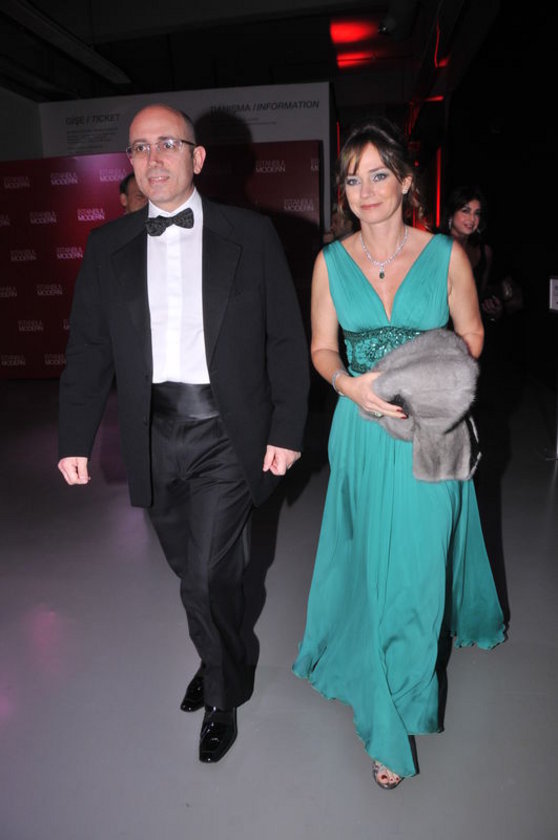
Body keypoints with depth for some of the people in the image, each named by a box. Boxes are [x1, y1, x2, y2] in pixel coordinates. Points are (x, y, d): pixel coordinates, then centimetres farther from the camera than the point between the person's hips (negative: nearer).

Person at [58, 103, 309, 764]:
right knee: (196, 572, 16)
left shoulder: (251, 235, 1)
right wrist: (75, 438, 3)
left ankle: (223, 695, 27)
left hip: (227, 435, -3)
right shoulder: (107, 247, 8)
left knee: (206, 577, -3)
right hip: (155, 438, 4)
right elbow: (88, 350, 8)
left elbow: (286, 340, 0)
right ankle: (223, 659, 45)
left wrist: (286, 430, -5)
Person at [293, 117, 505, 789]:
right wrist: (351, 384, -17)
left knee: (416, 560, 4)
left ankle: (396, 709, 29)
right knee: (371, 556, 12)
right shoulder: (331, 262, 1)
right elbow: (322, 348, 4)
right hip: (362, 430, 2)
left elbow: (471, 336, 4)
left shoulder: (446, 255, -4)